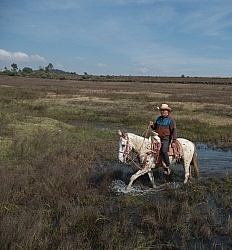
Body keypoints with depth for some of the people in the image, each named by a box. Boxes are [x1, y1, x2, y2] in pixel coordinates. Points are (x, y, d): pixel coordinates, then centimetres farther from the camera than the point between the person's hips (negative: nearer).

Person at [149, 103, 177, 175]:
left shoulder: (171, 119, -5)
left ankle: (167, 167, -12)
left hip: (166, 138, -7)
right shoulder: (159, 118, 15)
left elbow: (174, 131, -8)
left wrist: (173, 141, -15)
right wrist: (152, 125, 2)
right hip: (158, 137, 7)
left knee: (164, 150, -26)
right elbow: (155, 128, 26)